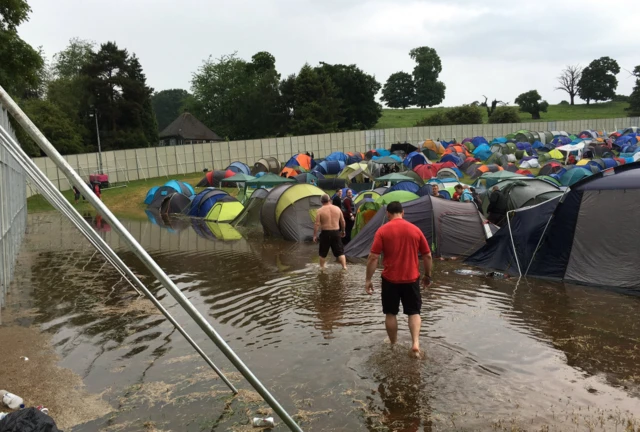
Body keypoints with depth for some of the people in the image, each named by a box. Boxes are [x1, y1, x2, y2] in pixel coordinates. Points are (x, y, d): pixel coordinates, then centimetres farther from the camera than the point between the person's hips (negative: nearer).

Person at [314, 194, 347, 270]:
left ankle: (321, 268, 21)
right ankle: (344, 266, 4)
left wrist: (315, 235, -6)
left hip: (325, 233, -2)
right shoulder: (337, 208, 2)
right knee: (340, 252, 10)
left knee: (323, 253, 13)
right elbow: (342, 221, 10)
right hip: (336, 232, 2)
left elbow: (317, 224, -12)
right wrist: (343, 231, 23)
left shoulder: (320, 210, -8)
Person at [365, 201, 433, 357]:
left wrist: (368, 279, -5)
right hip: (411, 278, 2)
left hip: (390, 279, -2)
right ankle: (416, 343, 0)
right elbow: (427, 256, 6)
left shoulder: (383, 230, -8)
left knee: (390, 313, 15)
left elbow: (373, 257, -12)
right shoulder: (415, 229, 1)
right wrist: (428, 275, 18)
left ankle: (393, 344, 27)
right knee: (414, 312, 15)